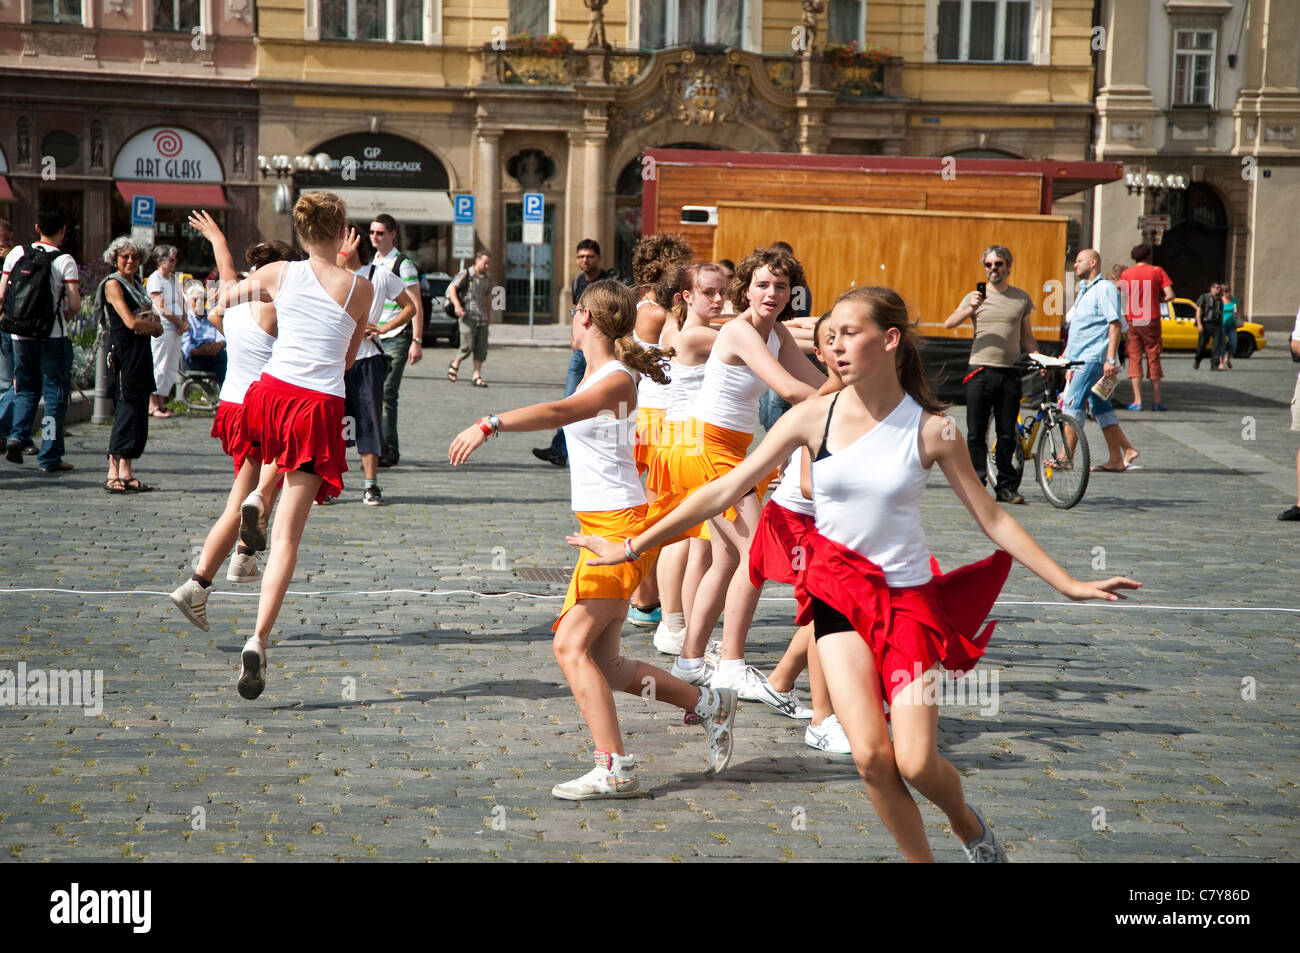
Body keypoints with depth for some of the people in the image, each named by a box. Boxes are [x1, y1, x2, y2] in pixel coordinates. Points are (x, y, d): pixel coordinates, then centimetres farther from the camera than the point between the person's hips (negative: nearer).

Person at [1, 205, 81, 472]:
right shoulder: (64, 261, -10)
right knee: (55, 394, 5)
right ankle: (49, 457, 4)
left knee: (26, 388, 21)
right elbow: (75, 304, -13)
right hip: (53, 337, -4)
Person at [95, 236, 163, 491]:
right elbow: (131, 323, -16)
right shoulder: (113, 284, -5)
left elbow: (157, 328, 16)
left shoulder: (137, 285, 20)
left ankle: (125, 473, 7)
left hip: (142, 354, 8)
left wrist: (151, 325, -5)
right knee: (127, 411, -12)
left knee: (138, 414, 5)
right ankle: (114, 474, -11)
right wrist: (154, 325, 0)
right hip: (123, 353, -8)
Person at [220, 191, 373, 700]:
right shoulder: (359, 288, -1)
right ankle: (258, 640, -14)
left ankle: (258, 498, 14)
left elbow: (224, 300, 23)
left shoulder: (277, 273, 4)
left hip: (272, 389, 3)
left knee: (281, 446, 43)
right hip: (322, 405, -3)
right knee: (288, 536, -2)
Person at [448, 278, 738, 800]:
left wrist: (489, 424, -43)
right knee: (603, 665, 8)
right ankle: (709, 703, 22)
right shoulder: (597, 375, 13)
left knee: (571, 645, -15)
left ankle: (614, 770, -16)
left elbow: (558, 412, -34)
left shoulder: (616, 381, -16)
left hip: (620, 527, -9)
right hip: (600, 528, 9)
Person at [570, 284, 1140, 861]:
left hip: (907, 596, -1)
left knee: (916, 762, -11)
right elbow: (725, 492, -3)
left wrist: (1067, 585, -4)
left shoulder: (930, 429, -8)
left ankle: (966, 821, 24)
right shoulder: (814, 416, -6)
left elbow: (993, 520, 0)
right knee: (871, 756, -14)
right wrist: (632, 546, -4)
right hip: (837, 590, 1)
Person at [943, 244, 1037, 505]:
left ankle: (1007, 487, 9)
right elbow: (949, 323, -6)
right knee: (976, 433, -1)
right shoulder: (976, 296, 6)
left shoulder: (1022, 298, 12)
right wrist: (970, 309, -22)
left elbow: (1027, 336, 19)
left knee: (1007, 434, 3)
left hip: (1010, 373, 1)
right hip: (981, 370, -1)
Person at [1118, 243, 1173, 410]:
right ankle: (1156, 401, 7)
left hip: (1131, 321, 0)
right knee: (1153, 359, 7)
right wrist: (1157, 299, 13)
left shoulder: (1126, 274, 3)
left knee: (1135, 359, 3)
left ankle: (1137, 401, -4)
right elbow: (1170, 295, -6)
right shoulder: (1157, 271, 1)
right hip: (1152, 320, 0)